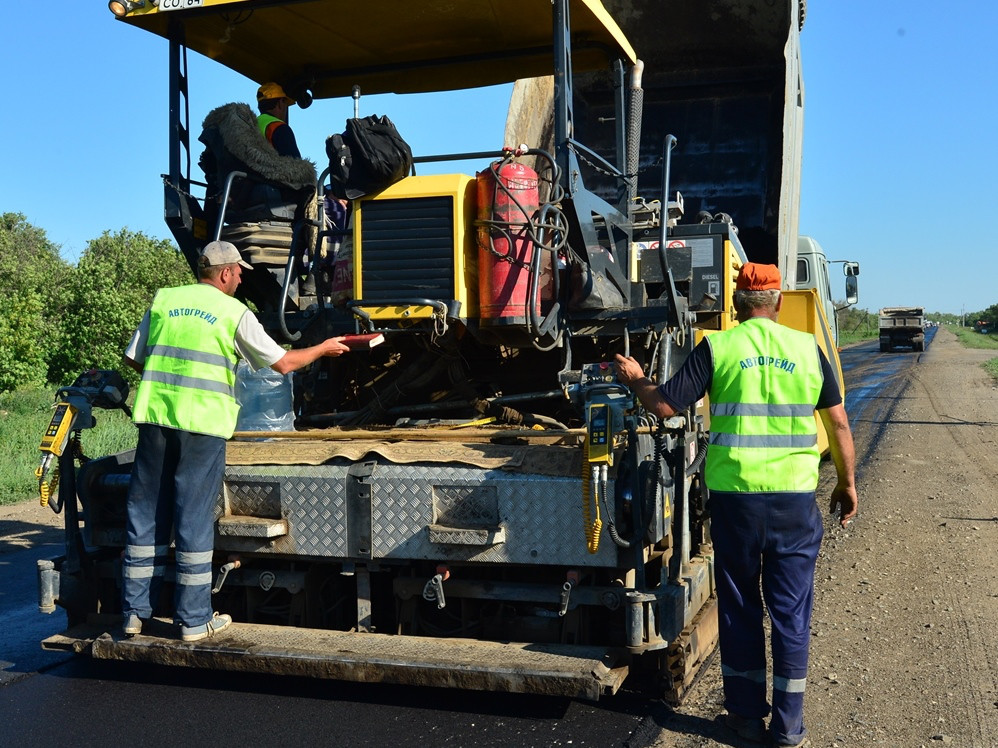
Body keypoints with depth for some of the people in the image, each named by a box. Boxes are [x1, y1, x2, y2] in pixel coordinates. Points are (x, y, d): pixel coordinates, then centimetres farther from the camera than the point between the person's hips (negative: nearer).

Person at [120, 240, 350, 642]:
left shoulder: (163, 301, 11)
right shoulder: (234, 313, 0)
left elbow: (133, 358, 14)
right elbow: (283, 362, 4)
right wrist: (324, 349, 19)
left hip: (155, 417, 4)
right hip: (202, 423, -4)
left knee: (146, 515, 11)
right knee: (194, 519, 2)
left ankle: (134, 613, 18)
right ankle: (193, 620, 9)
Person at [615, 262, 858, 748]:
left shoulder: (717, 347, -3)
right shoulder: (807, 348, 3)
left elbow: (664, 405, -5)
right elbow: (838, 423, 7)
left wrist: (635, 380, 14)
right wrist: (847, 483, 18)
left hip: (735, 494, -1)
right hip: (795, 497, 1)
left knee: (739, 608, 13)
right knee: (791, 610, 10)